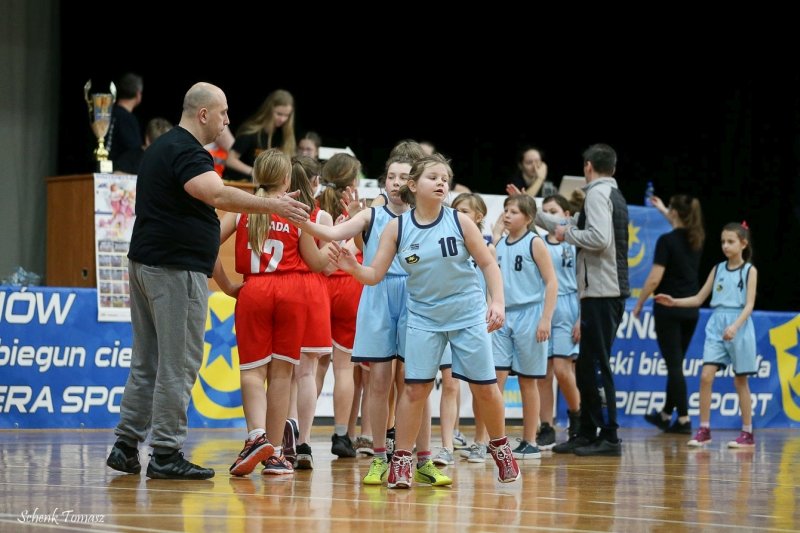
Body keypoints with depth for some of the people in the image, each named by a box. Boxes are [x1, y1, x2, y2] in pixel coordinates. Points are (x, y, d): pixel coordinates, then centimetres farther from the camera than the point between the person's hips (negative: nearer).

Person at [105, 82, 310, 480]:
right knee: (179, 364, -5)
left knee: (147, 360, 13)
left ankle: (126, 444, 15)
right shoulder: (186, 151, -14)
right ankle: (165, 454, -3)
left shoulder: (164, 147, 18)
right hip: (176, 269, -10)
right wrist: (272, 205, -27)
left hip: (146, 263, 10)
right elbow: (218, 195, -29)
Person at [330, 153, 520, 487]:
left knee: (485, 387, 5)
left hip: (468, 315, 0)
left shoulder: (459, 221, -9)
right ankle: (401, 459, 2)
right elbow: (374, 274, -6)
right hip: (423, 317, 0)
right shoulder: (397, 227, -6)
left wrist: (498, 302, -11)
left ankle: (500, 448, 27)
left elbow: (488, 263, -1)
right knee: (415, 387, -7)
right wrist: (352, 267, -26)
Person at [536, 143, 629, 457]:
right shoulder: (614, 194, 20)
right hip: (612, 290, 10)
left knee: (596, 364, -8)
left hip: (600, 291, -10)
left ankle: (609, 437, -9)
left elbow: (599, 238, -23)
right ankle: (587, 434, 17)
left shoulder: (598, 194, -9)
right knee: (587, 365, 13)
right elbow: (573, 227, 28)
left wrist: (567, 233, -7)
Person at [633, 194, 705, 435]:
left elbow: (654, 279, -16)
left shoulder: (667, 241, -14)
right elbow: (681, 227, 31)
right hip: (690, 310, 7)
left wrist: (639, 304, -3)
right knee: (676, 363, 14)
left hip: (668, 309, -7)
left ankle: (684, 419, -7)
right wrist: (662, 209, 43)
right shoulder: (696, 239, 5)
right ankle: (666, 415, 24)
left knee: (674, 364, -4)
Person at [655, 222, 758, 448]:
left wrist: (735, 326, -23)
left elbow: (749, 304, -9)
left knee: (740, 381, 3)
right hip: (716, 326, 4)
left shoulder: (749, 271, -1)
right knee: (706, 376, -9)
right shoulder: (718, 269, 11)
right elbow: (699, 298, 13)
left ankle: (747, 433, 11)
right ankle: (704, 430, -5)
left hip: (739, 327, -4)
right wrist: (674, 302, -1)